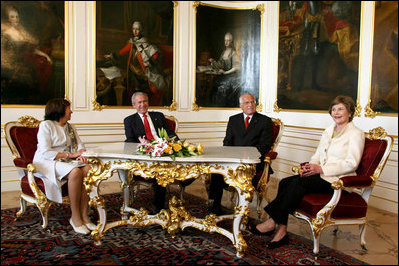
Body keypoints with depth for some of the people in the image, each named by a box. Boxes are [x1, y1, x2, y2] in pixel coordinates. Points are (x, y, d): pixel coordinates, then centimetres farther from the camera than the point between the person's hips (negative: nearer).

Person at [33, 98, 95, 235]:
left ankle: (84, 216, -25)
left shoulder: (69, 127, 19)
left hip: (66, 162, 6)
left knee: (87, 169, -25)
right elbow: (46, 152, -15)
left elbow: (80, 145, 12)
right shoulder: (46, 125, -4)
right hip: (47, 163, -6)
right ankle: (75, 217, -25)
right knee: (75, 172, -34)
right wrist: (70, 155, -16)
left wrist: (80, 154, -12)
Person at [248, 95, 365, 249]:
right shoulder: (329, 130, 19)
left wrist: (321, 169, -21)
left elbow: (351, 164, -13)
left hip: (338, 181, -7)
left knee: (299, 183, -30)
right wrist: (310, 166, -6)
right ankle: (281, 232, -21)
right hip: (321, 175, 7)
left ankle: (272, 222, -22)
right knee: (285, 183, -19)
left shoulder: (356, 134, -3)